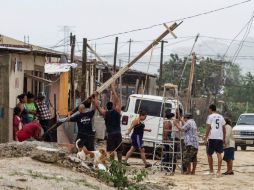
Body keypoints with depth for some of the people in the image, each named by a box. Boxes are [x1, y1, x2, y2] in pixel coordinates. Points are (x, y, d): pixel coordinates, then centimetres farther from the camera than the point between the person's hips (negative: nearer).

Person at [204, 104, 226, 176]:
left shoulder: (210, 116, -3)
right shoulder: (221, 117, 13)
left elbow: (208, 128, -8)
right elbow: (223, 128, 14)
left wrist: (206, 138, -6)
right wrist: (224, 138, 20)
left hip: (212, 138, -4)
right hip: (220, 138, 4)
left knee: (209, 154, 8)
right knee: (219, 154, 0)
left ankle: (211, 171, 11)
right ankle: (219, 171, -8)